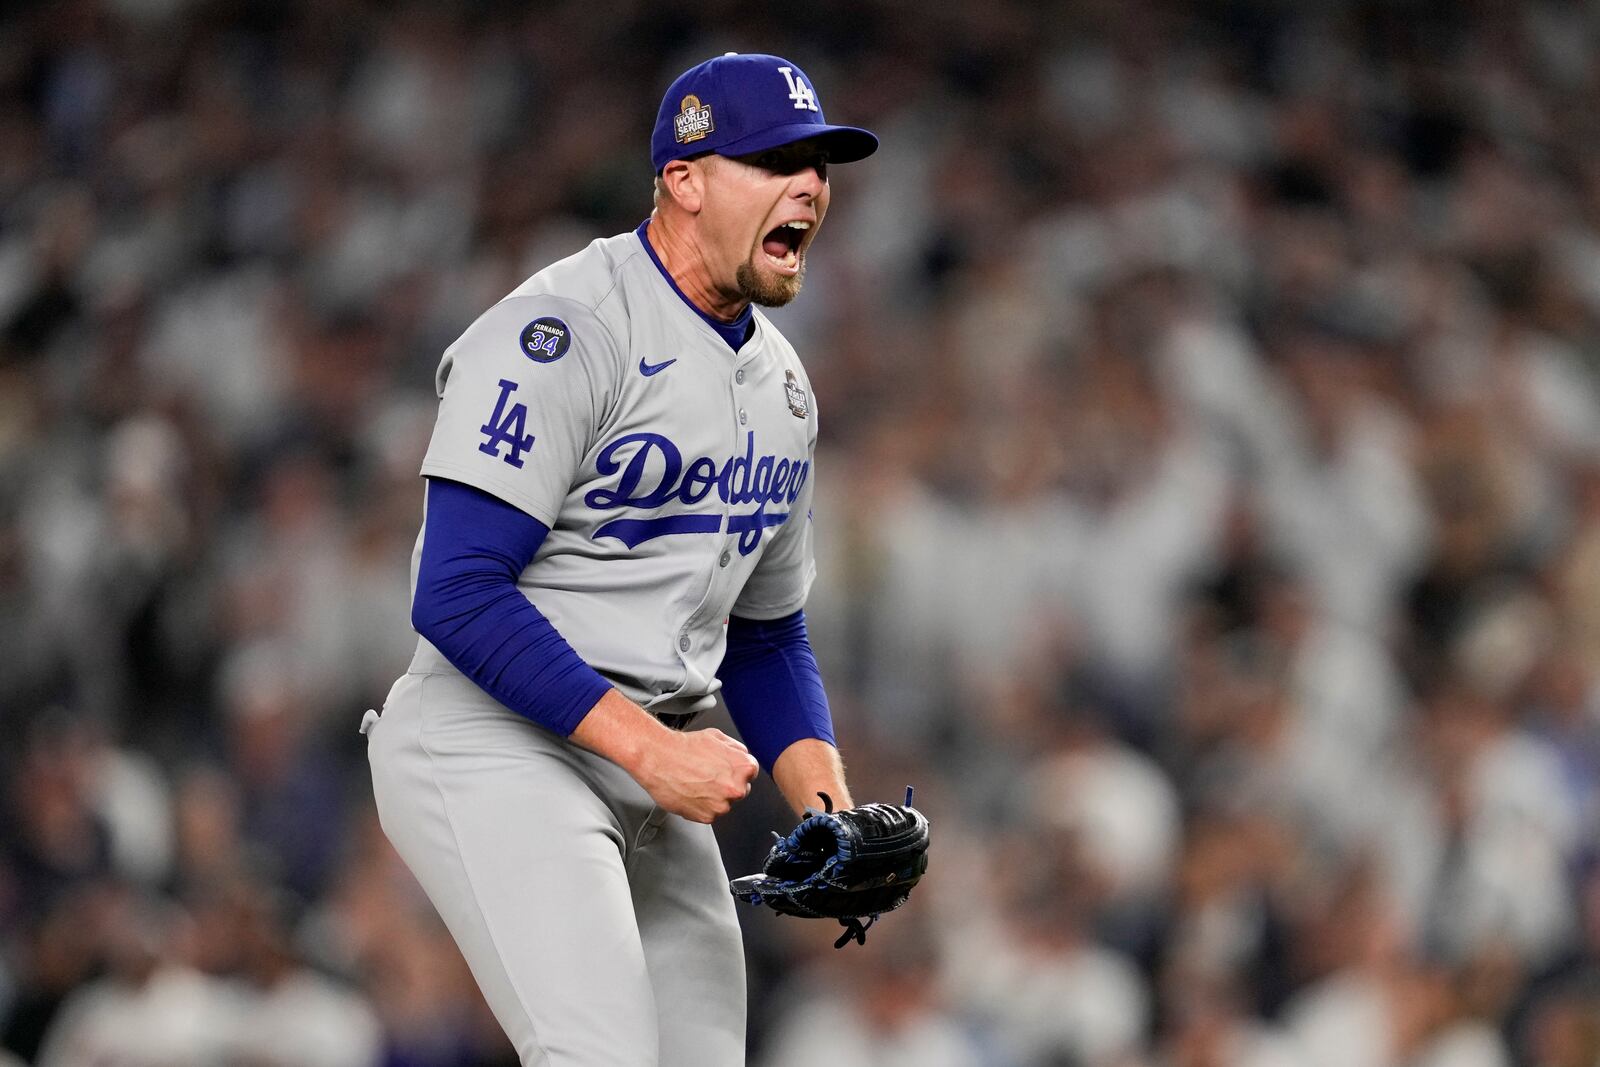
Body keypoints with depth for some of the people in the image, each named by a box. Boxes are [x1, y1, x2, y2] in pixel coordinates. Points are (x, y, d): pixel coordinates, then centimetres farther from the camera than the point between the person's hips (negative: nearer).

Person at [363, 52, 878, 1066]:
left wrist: (833, 815, 5)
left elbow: (768, 637, 22)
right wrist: (652, 750, -23)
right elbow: (458, 595, -21)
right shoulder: (562, 335, -14)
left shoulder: (781, 386, 14)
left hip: (654, 767, 9)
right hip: (495, 752, -9)